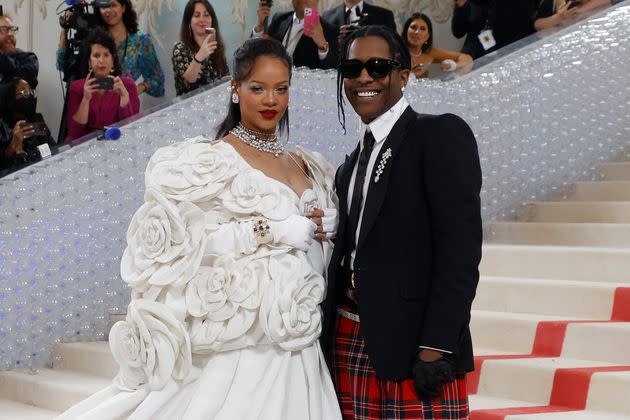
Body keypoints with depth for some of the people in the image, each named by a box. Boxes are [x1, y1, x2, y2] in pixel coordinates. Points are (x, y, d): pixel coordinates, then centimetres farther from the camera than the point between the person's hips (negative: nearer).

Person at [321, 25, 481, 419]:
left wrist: (435, 348, -19)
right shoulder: (353, 163, 19)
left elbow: (460, 246, -13)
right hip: (349, 340, 7)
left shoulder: (441, 134, -4)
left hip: (413, 340, -6)